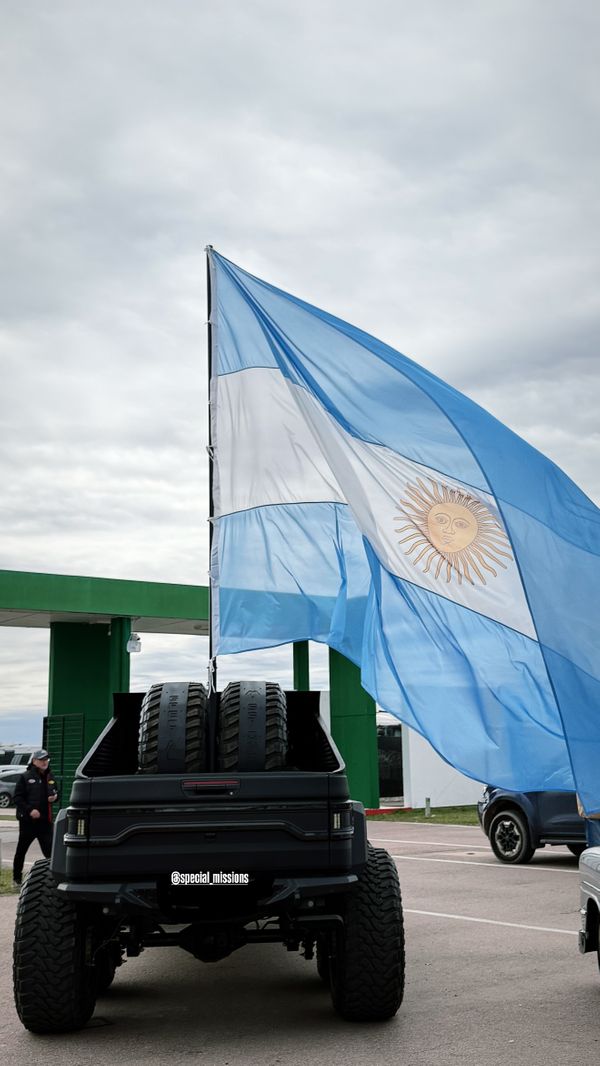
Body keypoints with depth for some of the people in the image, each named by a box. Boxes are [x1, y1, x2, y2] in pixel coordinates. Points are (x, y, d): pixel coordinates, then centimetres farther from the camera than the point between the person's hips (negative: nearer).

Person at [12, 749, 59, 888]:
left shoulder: (50, 777, 10)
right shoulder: (25, 777, -6)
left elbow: (56, 793, 22)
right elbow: (18, 797, -9)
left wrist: (55, 797, -2)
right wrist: (29, 810, -19)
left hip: (45, 820, 4)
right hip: (27, 820, -4)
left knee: (49, 850, -3)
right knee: (21, 850, 8)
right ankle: (17, 878, 21)